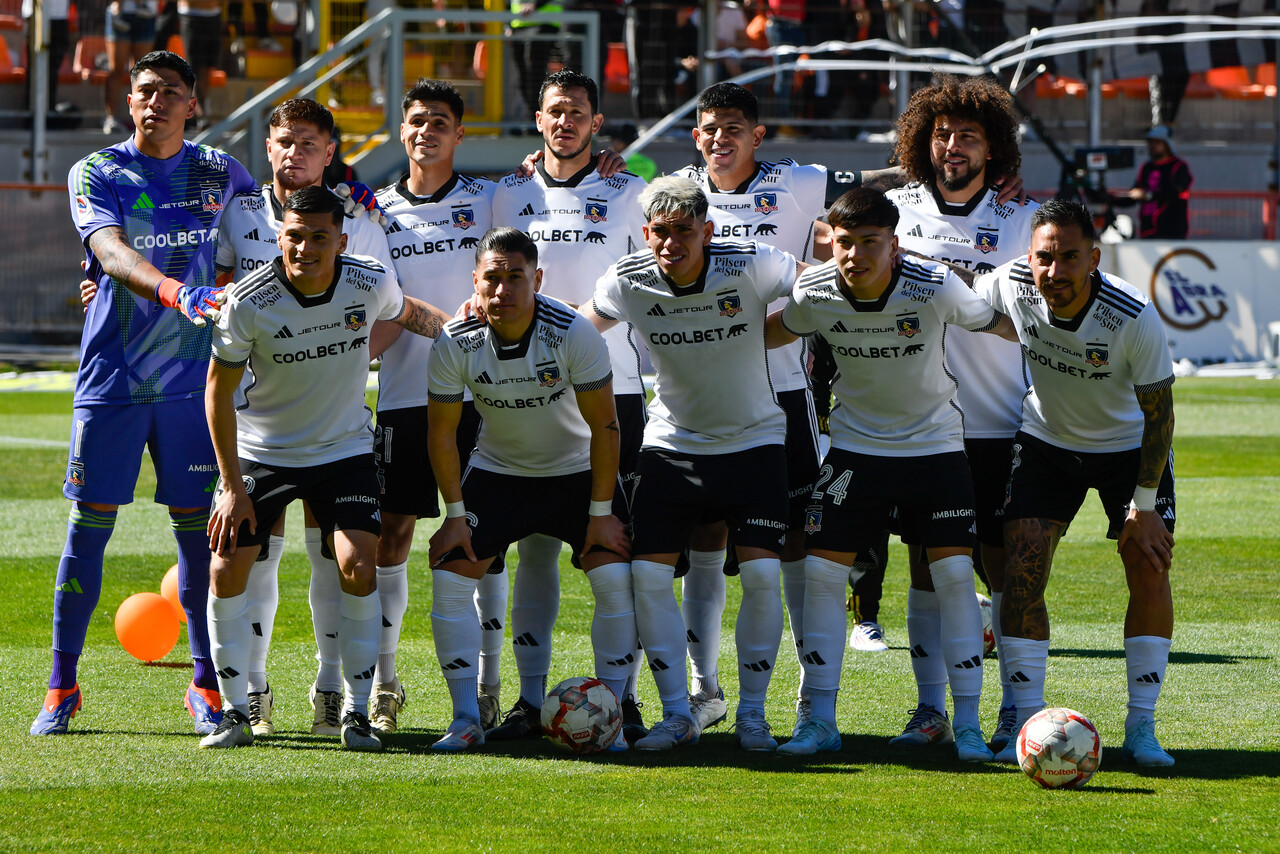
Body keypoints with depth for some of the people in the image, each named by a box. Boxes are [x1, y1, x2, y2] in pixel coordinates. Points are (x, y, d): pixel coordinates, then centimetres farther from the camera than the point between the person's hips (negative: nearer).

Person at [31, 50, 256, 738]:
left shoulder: (220, 176, 8)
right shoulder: (96, 174, -2)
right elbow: (111, 250, -20)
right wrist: (173, 290, -37)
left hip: (192, 378, 2)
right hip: (110, 374, -2)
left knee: (197, 527, 1)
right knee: (89, 527, -1)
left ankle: (207, 686, 10)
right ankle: (61, 688, 8)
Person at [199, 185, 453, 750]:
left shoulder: (370, 285, -14)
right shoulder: (248, 301, -20)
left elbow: (408, 313, 13)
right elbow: (218, 391, -10)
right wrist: (232, 485, -12)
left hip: (345, 449, 1)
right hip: (261, 451, -1)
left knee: (358, 568, -15)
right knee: (227, 569, -10)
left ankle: (356, 713, -4)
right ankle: (234, 713, 4)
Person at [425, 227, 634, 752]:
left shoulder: (574, 334, -25)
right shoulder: (456, 344, -19)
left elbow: (604, 426, -15)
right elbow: (442, 432, -5)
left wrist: (601, 512, -14)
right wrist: (455, 514, -7)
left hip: (577, 471, -2)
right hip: (496, 470, 2)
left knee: (617, 580, -17)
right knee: (449, 579, -12)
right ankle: (466, 719, -3)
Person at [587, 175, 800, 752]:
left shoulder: (751, 266, -18)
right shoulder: (627, 282, -11)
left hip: (753, 440, -2)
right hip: (671, 443, 2)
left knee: (761, 574, -13)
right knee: (649, 575, -9)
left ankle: (752, 711, 2)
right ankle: (676, 714, 3)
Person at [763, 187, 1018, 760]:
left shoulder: (935, 289, -23)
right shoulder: (815, 294, -15)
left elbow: (1000, 326, -6)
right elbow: (771, 333, 8)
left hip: (935, 446, -2)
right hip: (855, 447, 2)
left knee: (954, 575, -10)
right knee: (821, 573, -5)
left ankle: (968, 725, -2)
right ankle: (819, 721, 5)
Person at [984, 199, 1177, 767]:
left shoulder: (1135, 317, -30)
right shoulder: (1010, 287, -24)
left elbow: (1158, 409, -19)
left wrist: (1144, 504, -18)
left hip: (1128, 446, -2)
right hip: (1046, 441, 2)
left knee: (1150, 571, -12)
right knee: (1021, 572, -11)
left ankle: (1141, 727, -3)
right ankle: (1027, 723, -6)